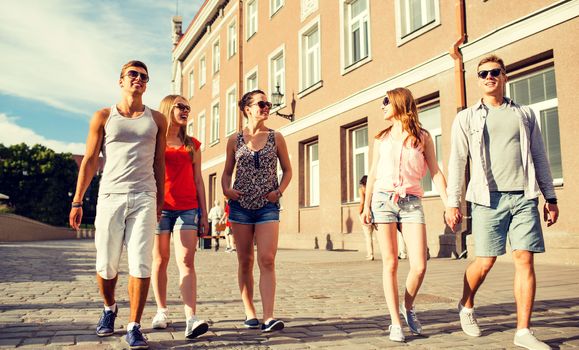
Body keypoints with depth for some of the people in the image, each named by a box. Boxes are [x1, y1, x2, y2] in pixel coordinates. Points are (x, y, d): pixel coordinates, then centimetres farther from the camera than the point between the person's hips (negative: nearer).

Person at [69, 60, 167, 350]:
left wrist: (160, 201, 11)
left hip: (144, 198, 0)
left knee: (141, 265, -7)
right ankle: (109, 309, 34)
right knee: (106, 265, 6)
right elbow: (89, 161, 7)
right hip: (110, 196, 0)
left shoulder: (156, 119, 12)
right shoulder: (103, 117, 9)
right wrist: (77, 201, 1)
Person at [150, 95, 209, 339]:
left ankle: (191, 320, -17)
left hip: (188, 209, 1)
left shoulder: (192, 145, 15)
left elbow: (198, 180, 14)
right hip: (160, 207, -1)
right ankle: (162, 311, 22)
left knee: (186, 262, -9)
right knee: (160, 260, 7)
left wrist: (204, 213, 9)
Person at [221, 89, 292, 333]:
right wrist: (226, 189, -6)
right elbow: (227, 172, 14)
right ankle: (249, 313, 18)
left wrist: (279, 190, -5)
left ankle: (268, 318, -13)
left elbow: (287, 170, 11)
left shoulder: (276, 138, 5)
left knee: (267, 260, -11)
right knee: (245, 261, 7)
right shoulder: (235, 140, 7)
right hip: (241, 205, 1)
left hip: (268, 206, -1)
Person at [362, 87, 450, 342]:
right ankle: (395, 323, 8)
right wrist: (366, 205, 7)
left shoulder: (423, 137, 9)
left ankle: (408, 307, 20)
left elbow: (435, 173, 6)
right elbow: (373, 174, 14)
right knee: (390, 263, -2)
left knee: (419, 266, -9)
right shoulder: (381, 138, 14)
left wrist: (448, 203, -5)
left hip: (412, 202, -1)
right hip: (383, 200, 1)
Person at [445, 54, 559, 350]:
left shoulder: (525, 114, 16)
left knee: (525, 260, -3)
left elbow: (539, 158, 15)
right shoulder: (466, 118, 9)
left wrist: (550, 197, 10)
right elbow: (456, 162, 2)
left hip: (524, 198, 2)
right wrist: (452, 203, -4)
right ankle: (466, 306, 27)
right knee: (485, 262, 0)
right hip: (489, 198, -2)